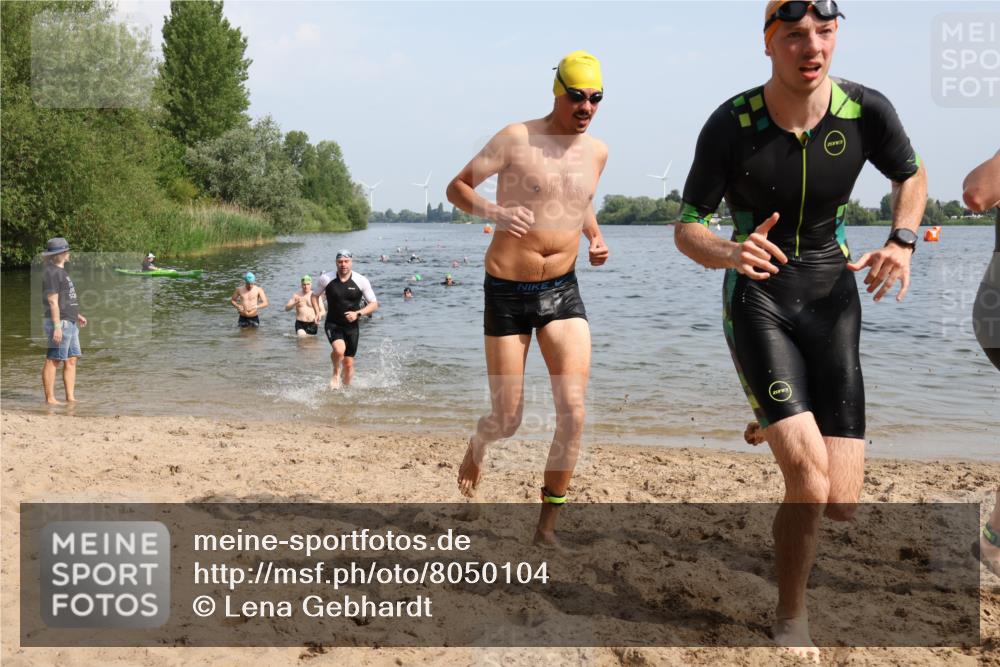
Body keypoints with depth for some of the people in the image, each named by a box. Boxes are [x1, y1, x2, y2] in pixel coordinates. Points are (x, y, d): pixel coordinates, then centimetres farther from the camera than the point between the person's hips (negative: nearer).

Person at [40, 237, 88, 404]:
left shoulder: (60, 271, 18)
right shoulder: (51, 272, -13)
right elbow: (53, 301, -18)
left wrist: (76, 314, 25)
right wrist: (57, 327, -21)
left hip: (70, 322, 10)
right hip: (59, 322, -10)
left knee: (71, 360, 9)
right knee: (52, 361, -5)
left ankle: (70, 397, 12)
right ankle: (50, 398, -2)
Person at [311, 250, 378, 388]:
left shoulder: (361, 281, -6)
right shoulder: (326, 279, -5)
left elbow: (374, 304, -2)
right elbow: (315, 295, 13)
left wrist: (358, 313, -18)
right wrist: (317, 312, -3)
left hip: (351, 327, 1)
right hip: (333, 324, -1)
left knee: (349, 363, 5)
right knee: (339, 350, -29)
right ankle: (336, 373, 1)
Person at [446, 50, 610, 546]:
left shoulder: (596, 151, 8)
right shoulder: (516, 138, -7)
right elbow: (456, 187, -3)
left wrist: (595, 238, 6)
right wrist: (493, 212, -23)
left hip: (563, 291, 3)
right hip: (507, 291, -3)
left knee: (573, 413, -11)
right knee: (507, 421, 2)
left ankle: (547, 526, 5)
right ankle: (477, 444, 42)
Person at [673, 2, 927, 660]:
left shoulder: (866, 111, -9)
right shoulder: (730, 125, -15)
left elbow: (913, 175, 12)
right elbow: (686, 230, -9)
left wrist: (902, 242, -7)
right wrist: (729, 254, -31)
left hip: (832, 301, 3)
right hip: (758, 302, -3)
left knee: (843, 503, -3)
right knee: (810, 482, -18)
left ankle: (775, 425, 32)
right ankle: (792, 617, 9)